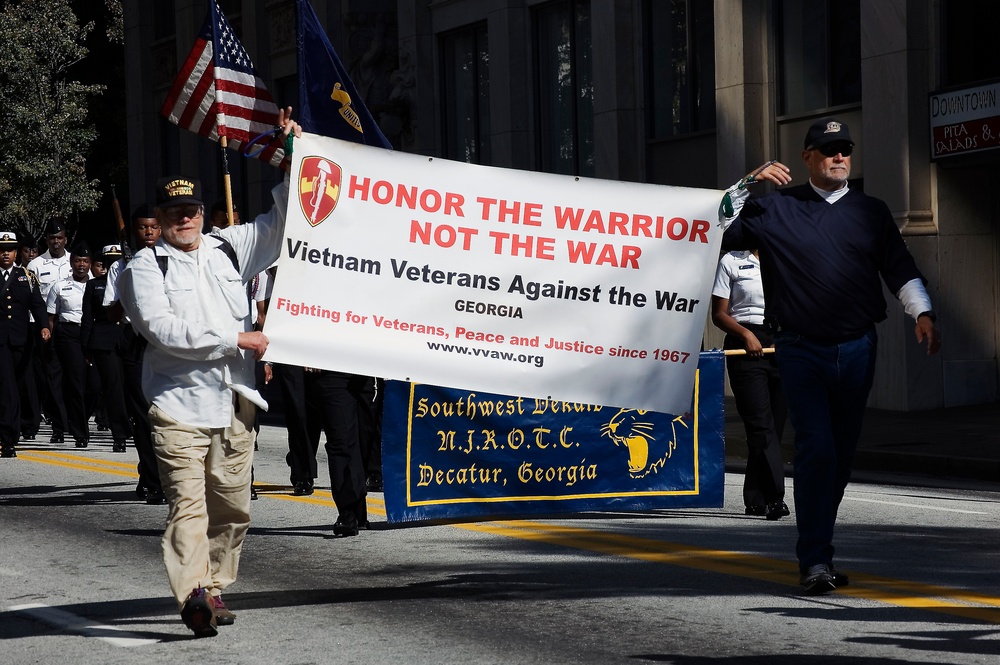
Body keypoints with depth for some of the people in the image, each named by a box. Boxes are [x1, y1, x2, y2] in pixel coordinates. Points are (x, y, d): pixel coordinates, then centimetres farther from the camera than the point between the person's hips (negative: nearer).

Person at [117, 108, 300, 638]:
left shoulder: (229, 248, 15)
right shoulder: (144, 268, 1)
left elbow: (281, 222, 21)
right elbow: (163, 329, -11)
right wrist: (235, 339, -12)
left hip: (234, 404, 5)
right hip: (179, 406, -5)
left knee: (232, 506, 8)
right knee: (187, 501, -16)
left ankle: (213, 590, 20)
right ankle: (193, 596, -27)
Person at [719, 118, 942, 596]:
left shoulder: (871, 212, 14)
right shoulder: (775, 208, 7)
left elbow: (900, 269, 12)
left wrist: (921, 313, -3)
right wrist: (747, 185, -6)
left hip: (857, 350, 3)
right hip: (801, 350, -3)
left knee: (842, 454, 8)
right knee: (816, 450, -14)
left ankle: (816, 551, 19)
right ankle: (816, 561, -13)